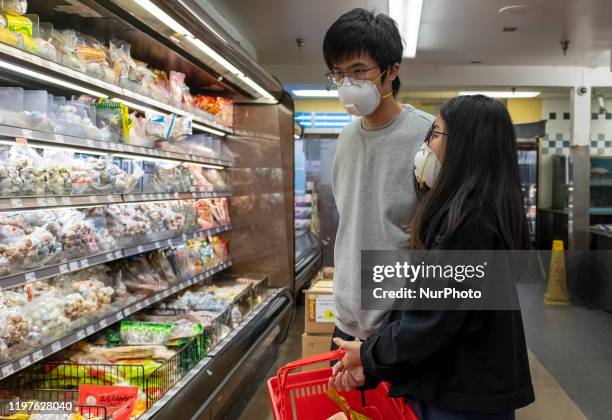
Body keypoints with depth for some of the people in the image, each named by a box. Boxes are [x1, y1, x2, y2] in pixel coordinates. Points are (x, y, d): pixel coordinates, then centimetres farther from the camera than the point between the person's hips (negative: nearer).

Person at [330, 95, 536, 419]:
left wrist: (370, 356, -8)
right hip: (451, 383, 9)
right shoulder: (464, 210, 8)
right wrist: (369, 361, 1)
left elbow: (435, 318, -24)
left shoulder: (470, 221, -24)